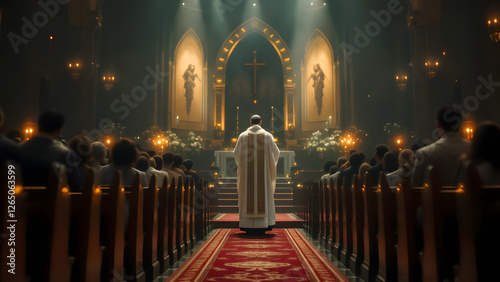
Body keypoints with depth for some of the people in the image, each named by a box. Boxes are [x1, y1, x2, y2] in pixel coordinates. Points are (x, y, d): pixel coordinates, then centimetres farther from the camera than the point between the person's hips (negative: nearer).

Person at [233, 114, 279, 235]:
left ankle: (249, 226, 4)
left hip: (247, 172, 1)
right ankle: (262, 226, 2)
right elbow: (276, 152, 4)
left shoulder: (243, 136, 1)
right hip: (263, 171, 0)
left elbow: (236, 153, 6)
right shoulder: (267, 136, 0)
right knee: (263, 195, 3)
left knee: (248, 195, 4)